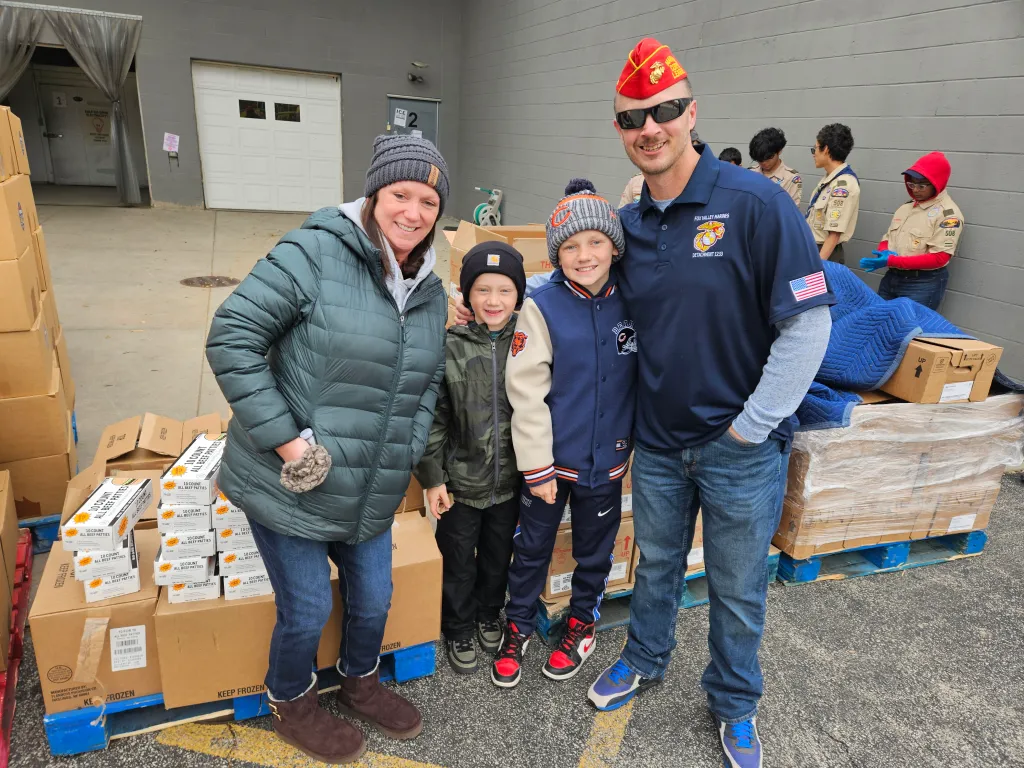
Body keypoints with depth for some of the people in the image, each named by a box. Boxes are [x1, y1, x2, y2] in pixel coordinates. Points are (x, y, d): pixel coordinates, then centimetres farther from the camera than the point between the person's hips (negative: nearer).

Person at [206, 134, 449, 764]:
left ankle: (360, 683, 50)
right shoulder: (315, 253, -17)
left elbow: (430, 382, 14)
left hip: (370, 495, 6)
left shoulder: (432, 293, 5)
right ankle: (292, 705, 42)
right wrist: (286, 441, -21)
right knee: (307, 612, 9)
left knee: (373, 601, 18)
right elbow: (232, 339, -19)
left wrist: (408, 454, 1)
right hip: (289, 488, -6)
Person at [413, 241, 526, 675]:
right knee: (459, 563, 15)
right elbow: (433, 417, -8)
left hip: (509, 481, 2)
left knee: (498, 557, 22)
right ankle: (458, 631, 39)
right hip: (460, 481, -2)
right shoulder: (450, 347, -12)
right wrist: (432, 478, -7)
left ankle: (488, 615, 48)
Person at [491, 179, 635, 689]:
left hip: (608, 458, 3)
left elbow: (640, 376, 7)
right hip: (551, 458, -3)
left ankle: (582, 620, 44)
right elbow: (527, 392, -14)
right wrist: (537, 467, -13)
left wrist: (634, 444, 7)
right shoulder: (543, 307, -14)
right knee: (533, 547, 14)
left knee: (595, 550, 20)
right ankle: (518, 624, 37)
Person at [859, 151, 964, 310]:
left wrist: (892, 260, -24)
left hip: (923, 285, -7)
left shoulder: (948, 213, -12)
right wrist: (883, 253, -10)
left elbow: (939, 258, -18)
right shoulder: (906, 207, 11)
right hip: (891, 278, 7)